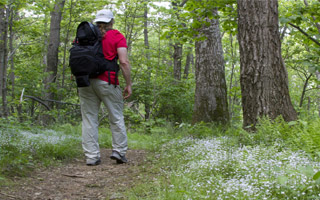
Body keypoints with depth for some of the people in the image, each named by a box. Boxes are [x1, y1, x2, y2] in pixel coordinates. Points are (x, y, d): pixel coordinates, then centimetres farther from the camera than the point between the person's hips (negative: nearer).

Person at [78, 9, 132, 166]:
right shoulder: (117, 36, 3)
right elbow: (124, 62, -8)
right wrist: (128, 84, -3)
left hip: (85, 81, 3)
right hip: (107, 82, -3)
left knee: (89, 119, 5)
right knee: (116, 117, 11)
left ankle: (91, 156, 3)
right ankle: (119, 151, 9)